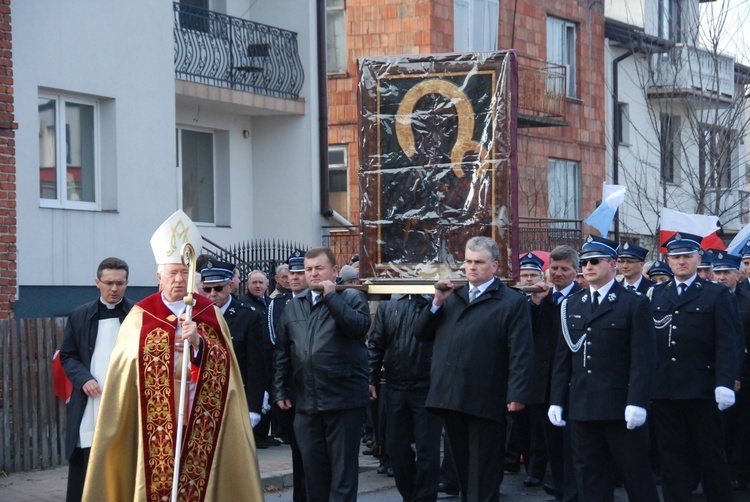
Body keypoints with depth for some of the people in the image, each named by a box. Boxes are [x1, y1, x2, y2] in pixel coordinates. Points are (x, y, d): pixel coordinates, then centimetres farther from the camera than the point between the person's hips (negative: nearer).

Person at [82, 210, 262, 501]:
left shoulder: (210, 314, 6)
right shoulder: (140, 317, 2)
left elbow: (222, 365, -4)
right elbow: (124, 372, 3)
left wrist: (198, 342, -19)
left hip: (201, 425, 1)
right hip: (155, 428, -1)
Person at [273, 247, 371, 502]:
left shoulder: (352, 298, 0)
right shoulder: (293, 306, 13)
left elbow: (360, 326, -20)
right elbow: (281, 352, 15)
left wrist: (331, 295, -16)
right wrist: (280, 390, 10)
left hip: (343, 399, -5)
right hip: (307, 402, 5)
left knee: (343, 468, 2)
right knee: (313, 468, 11)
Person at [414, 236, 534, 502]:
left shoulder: (512, 302, -3)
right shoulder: (452, 296, 17)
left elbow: (521, 352, -10)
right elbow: (421, 333, 13)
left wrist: (517, 394, -18)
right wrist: (437, 302, 0)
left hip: (485, 401, -6)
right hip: (450, 397, 6)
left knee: (483, 472, 1)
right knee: (463, 467, 14)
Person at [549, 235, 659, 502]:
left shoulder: (634, 304, -2)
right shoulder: (571, 305, 13)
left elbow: (643, 358, -9)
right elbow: (563, 357, 12)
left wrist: (638, 402, -17)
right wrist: (557, 400, 7)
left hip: (620, 406, -5)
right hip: (581, 407, 5)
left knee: (635, 474, 2)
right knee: (589, 478, 9)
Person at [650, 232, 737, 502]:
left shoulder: (716, 294, 2)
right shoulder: (657, 294, 12)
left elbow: (726, 344, -6)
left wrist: (725, 383, -15)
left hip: (700, 389, -3)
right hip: (664, 389, 3)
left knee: (710, 454, 5)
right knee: (671, 454, 8)